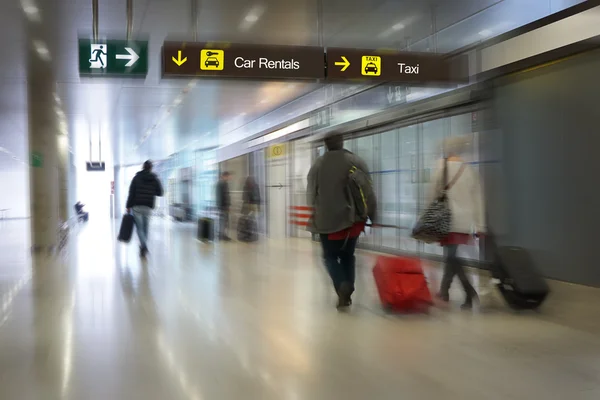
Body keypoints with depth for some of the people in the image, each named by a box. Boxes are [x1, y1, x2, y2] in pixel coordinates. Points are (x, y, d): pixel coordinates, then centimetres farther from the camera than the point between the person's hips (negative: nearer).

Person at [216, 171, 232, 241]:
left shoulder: (219, 182, 15)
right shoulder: (224, 183, -15)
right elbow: (225, 195, -20)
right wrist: (227, 205, -19)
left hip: (220, 204, 10)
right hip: (224, 204, -10)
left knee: (221, 219, 13)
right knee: (225, 220, -7)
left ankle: (220, 234, 16)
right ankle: (224, 235, -7)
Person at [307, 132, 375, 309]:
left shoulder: (318, 164, 1)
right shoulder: (357, 161, 0)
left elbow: (311, 193, 4)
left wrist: (313, 216, 16)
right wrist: (372, 216, 8)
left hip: (327, 219, -1)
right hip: (352, 218, 1)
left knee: (330, 256, 10)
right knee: (348, 255, 17)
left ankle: (342, 285, -16)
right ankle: (346, 294, 9)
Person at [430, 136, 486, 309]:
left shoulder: (443, 166, -4)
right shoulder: (470, 170, 10)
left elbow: (434, 193, -1)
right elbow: (478, 199, 8)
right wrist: (480, 225, 9)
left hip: (449, 219, -5)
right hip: (467, 222, 5)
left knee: (451, 255, -3)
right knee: (451, 254, 13)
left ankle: (469, 290, -12)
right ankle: (444, 290, 15)